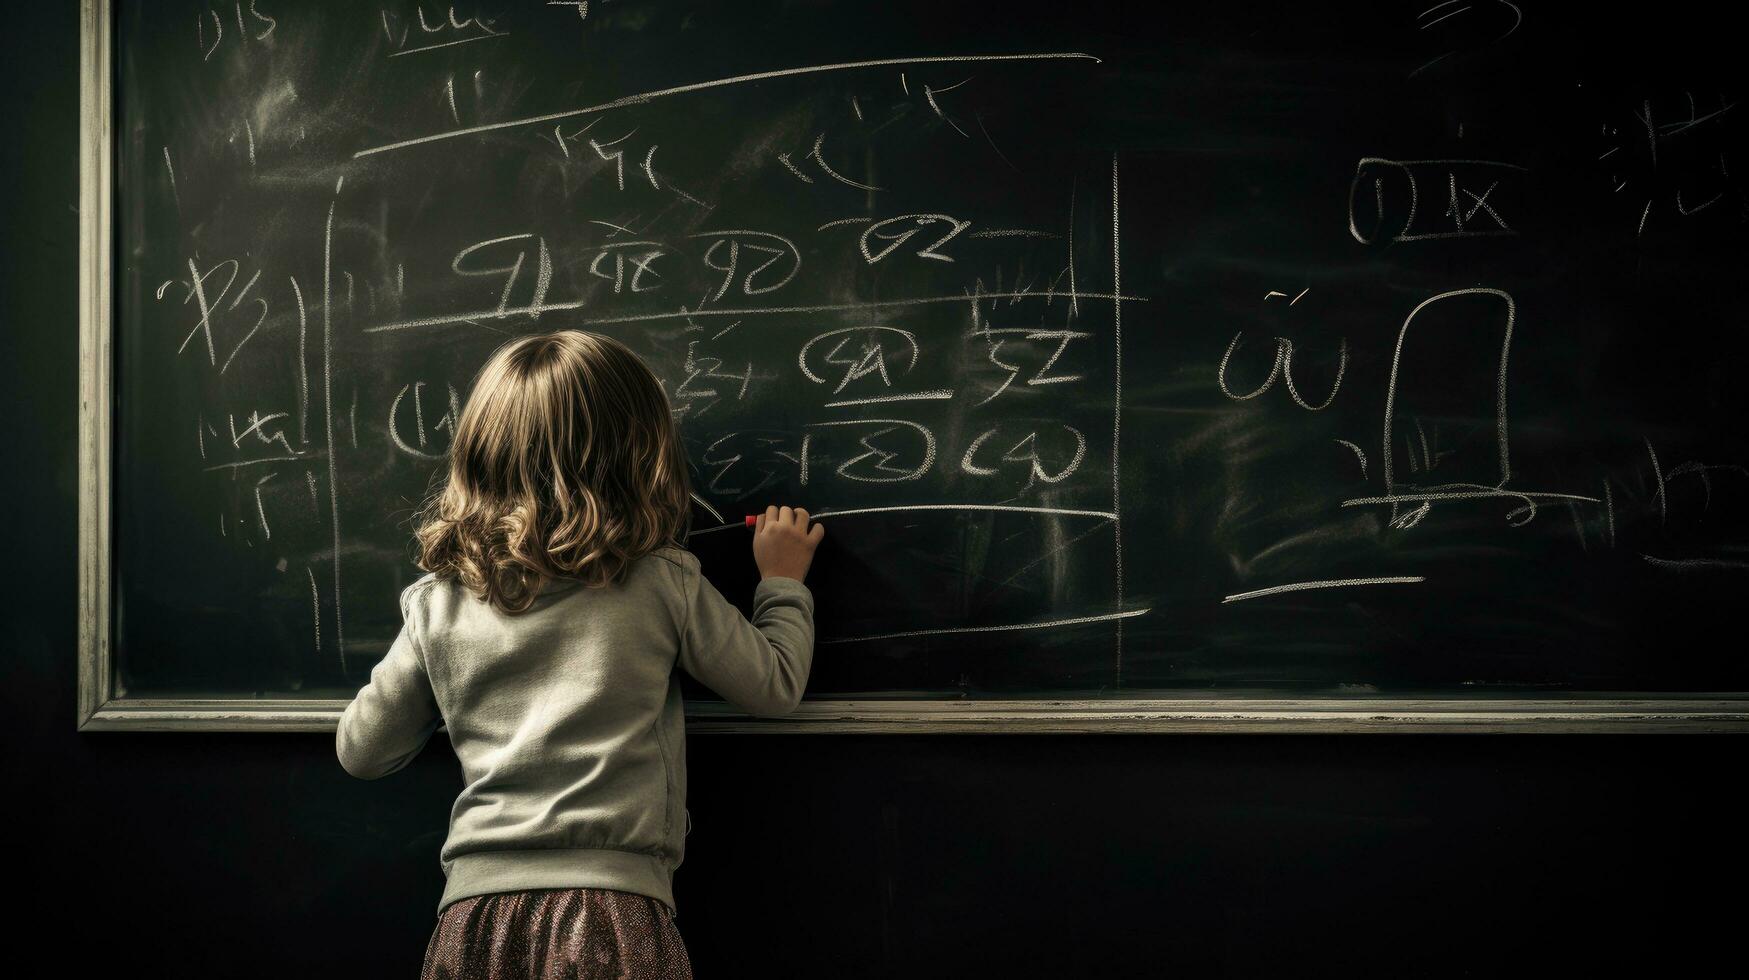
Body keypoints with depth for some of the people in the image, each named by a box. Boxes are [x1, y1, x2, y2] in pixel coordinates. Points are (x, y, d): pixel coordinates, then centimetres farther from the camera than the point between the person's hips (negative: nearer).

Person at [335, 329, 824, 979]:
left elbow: (360, 751, 13)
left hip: (475, 914, 2)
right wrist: (783, 581, 26)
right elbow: (775, 688, 9)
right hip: (616, 918, -2)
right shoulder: (662, 583, -3)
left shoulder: (438, 604, 3)